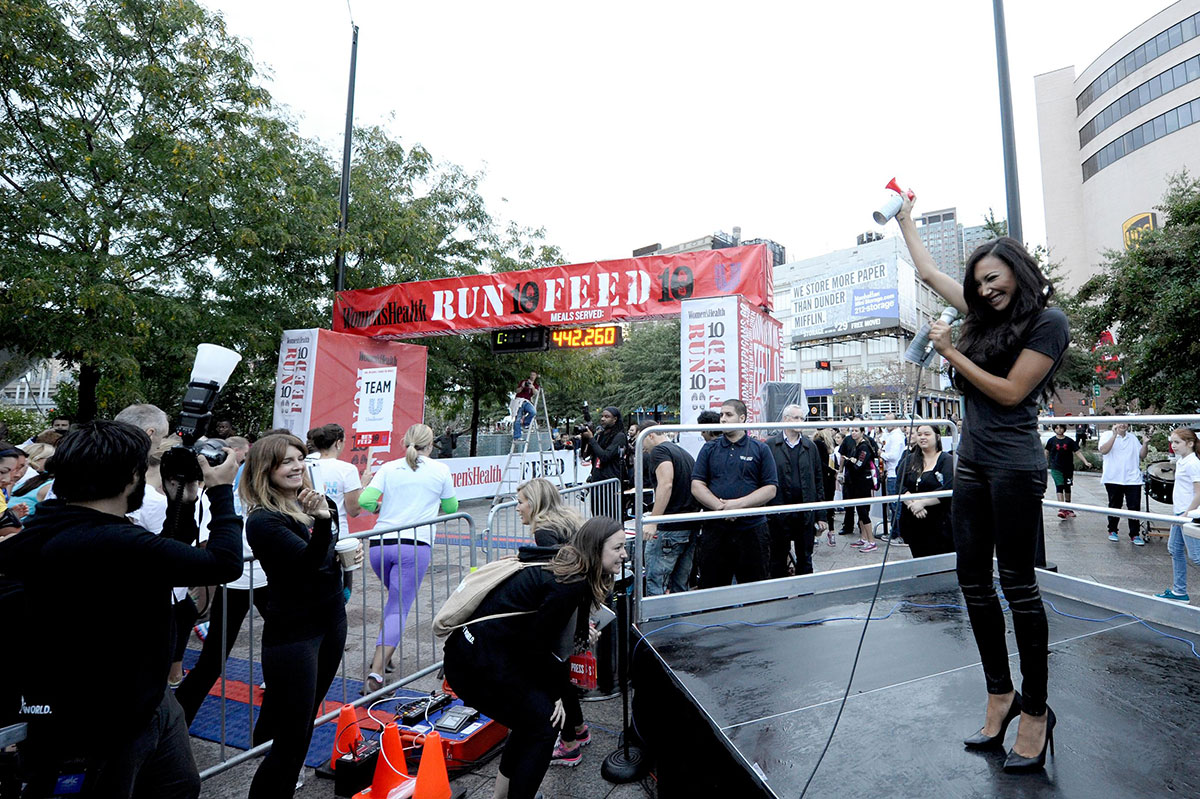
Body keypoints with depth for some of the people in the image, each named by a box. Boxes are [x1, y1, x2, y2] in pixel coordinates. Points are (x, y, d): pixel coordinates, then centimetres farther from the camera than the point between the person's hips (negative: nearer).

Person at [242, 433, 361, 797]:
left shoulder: (311, 502, 2)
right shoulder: (263, 520, -19)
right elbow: (308, 562, -29)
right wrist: (321, 521, -46)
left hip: (332, 620, 7)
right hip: (292, 633, -7)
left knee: (307, 716, 24)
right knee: (292, 742, -2)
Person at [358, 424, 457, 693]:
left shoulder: (389, 467, 8)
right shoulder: (441, 470, 4)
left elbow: (365, 500, -3)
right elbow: (451, 508, 14)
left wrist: (380, 506, 18)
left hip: (379, 544, 4)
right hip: (414, 545, -3)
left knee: (395, 598, 27)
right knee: (399, 608, -2)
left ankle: (381, 655, 25)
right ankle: (376, 673, -14)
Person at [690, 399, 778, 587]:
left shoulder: (760, 449, 4)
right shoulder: (709, 449, 8)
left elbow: (771, 489, -3)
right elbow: (696, 485, 1)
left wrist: (739, 504, -15)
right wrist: (720, 506, -14)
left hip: (752, 531, -1)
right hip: (714, 530, 1)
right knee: (712, 588, 10)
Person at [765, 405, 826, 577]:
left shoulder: (810, 446, 8)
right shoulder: (770, 445, -2)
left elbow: (819, 481, 7)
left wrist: (821, 516, 3)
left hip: (806, 513, 3)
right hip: (778, 512, -2)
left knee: (805, 559, 14)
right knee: (778, 559, 10)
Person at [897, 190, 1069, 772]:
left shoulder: (1048, 322, -3)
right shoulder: (984, 316, 15)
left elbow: (1010, 392, -11)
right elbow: (929, 273, 24)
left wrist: (952, 353, -10)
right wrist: (905, 220, 31)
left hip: (1014, 465, -7)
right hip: (972, 462, 7)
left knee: (1018, 584, 0)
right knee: (973, 581, 8)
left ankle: (1036, 710, 15)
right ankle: (1001, 693, 22)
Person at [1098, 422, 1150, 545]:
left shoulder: (1133, 437, 13)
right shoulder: (1108, 435, 0)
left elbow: (1142, 455, 12)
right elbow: (1103, 450, -17)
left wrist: (1145, 444, -4)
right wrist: (1114, 435, -20)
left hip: (1133, 479, 3)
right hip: (1113, 479, -3)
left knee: (1134, 507, 1)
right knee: (1114, 506, 9)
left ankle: (1135, 535, 8)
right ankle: (1112, 531, 22)